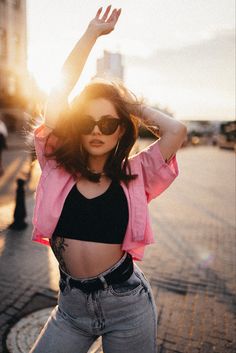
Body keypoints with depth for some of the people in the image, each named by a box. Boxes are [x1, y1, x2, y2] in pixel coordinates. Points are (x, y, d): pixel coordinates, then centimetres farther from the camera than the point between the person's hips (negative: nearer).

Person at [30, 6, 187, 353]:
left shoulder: (134, 175, -5)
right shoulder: (58, 165, -4)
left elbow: (176, 131, -17)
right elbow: (58, 94, -9)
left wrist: (134, 105, -1)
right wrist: (92, 33, -1)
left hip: (126, 303, -1)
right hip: (71, 303, 1)